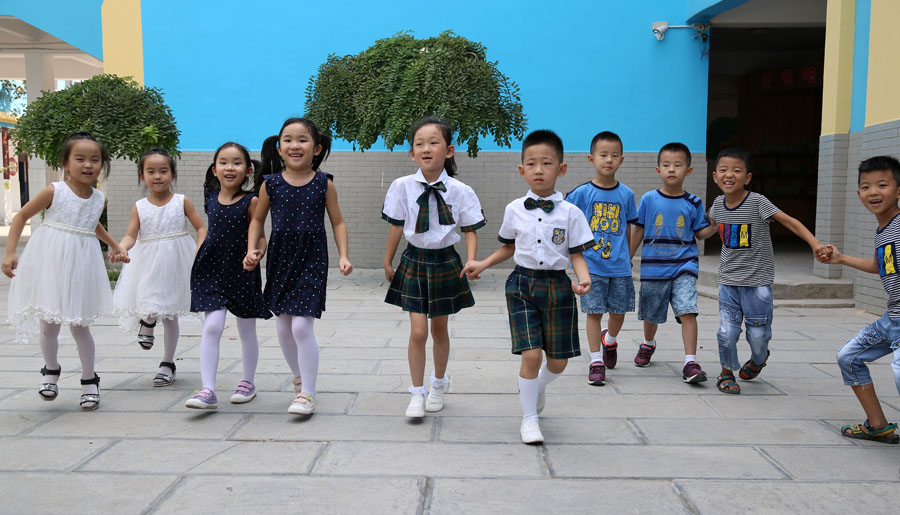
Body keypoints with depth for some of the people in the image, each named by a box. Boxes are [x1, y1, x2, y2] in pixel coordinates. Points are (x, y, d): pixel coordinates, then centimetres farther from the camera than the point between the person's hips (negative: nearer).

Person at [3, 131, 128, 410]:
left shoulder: (99, 198, 2)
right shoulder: (54, 192, -11)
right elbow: (21, 216, -4)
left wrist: (115, 246, 23)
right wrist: (10, 252, -11)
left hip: (80, 265, 2)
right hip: (50, 262, -2)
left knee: (79, 325, 7)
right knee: (49, 324, 7)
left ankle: (89, 380, 19)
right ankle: (51, 371, 32)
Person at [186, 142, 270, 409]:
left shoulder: (252, 201, -10)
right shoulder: (211, 197, 2)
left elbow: (259, 237, -9)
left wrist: (256, 253, -25)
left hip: (242, 271, -2)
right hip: (212, 270, 2)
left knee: (247, 331, 11)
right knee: (211, 327, -8)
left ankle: (247, 382, 29)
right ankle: (208, 390, -4)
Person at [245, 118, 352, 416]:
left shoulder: (324, 184, -4)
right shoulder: (271, 184, 0)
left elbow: (338, 222, 2)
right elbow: (258, 219, 12)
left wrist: (343, 256, -7)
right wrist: (252, 249, 0)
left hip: (312, 260, -3)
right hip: (279, 259, 4)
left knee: (302, 326, -11)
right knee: (283, 327, 11)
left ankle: (308, 393, 2)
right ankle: (299, 378, 35)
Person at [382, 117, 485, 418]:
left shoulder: (460, 191, -9)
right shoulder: (402, 187, -7)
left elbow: (470, 230, -2)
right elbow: (396, 226, 3)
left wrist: (471, 263, -15)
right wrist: (388, 263, 9)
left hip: (445, 262, 0)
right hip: (415, 261, 0)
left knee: (439, 329, 14)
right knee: (418, 331, -5)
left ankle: (439, 384, 37)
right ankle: (417, 393, 12)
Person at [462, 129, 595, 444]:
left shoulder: (570, 213, -3)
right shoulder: (514, 210, 2)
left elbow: (577, 254, -2)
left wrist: (583, 279, -21)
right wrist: (483, 265, 6)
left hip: (558, 286, 1)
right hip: (523, 283, 0)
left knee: (558, 360, 9)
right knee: (531, 354, -10)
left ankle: (537, 388, 44)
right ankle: (529, 418, 10)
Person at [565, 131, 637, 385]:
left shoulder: (626, 194, 3)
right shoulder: (582, 193, -5)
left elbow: (627, 229, 12)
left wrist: (628, 258, 16)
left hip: (619, 266, 3)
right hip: (591, 265, -2)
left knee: (619, 312, 10)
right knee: (594, 312, -1)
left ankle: (609, 340, 42)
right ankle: (596, 361, 11)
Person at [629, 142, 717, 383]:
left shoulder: (693, 203, 1)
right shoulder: (649, 199, 0)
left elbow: (700, 233, 8)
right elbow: (638, 230, 7)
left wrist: (715, 226, -10)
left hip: (684, 266, -1)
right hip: (653, 267, 1)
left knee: (688, 311, -17)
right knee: (651, 314, 16)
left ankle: (690, 363, -13)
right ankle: (648, 344, 46)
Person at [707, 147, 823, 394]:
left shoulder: (757, 202, -13)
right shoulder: (718, 203, 1)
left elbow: (790, 222, -17)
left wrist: (815, 243, -28)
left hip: (757, 281, -3)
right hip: (728, 281, 3)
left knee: (758, 334, 4)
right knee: (727, 331, -4)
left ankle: (758, 359, 39)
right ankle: (727, 372, 21)